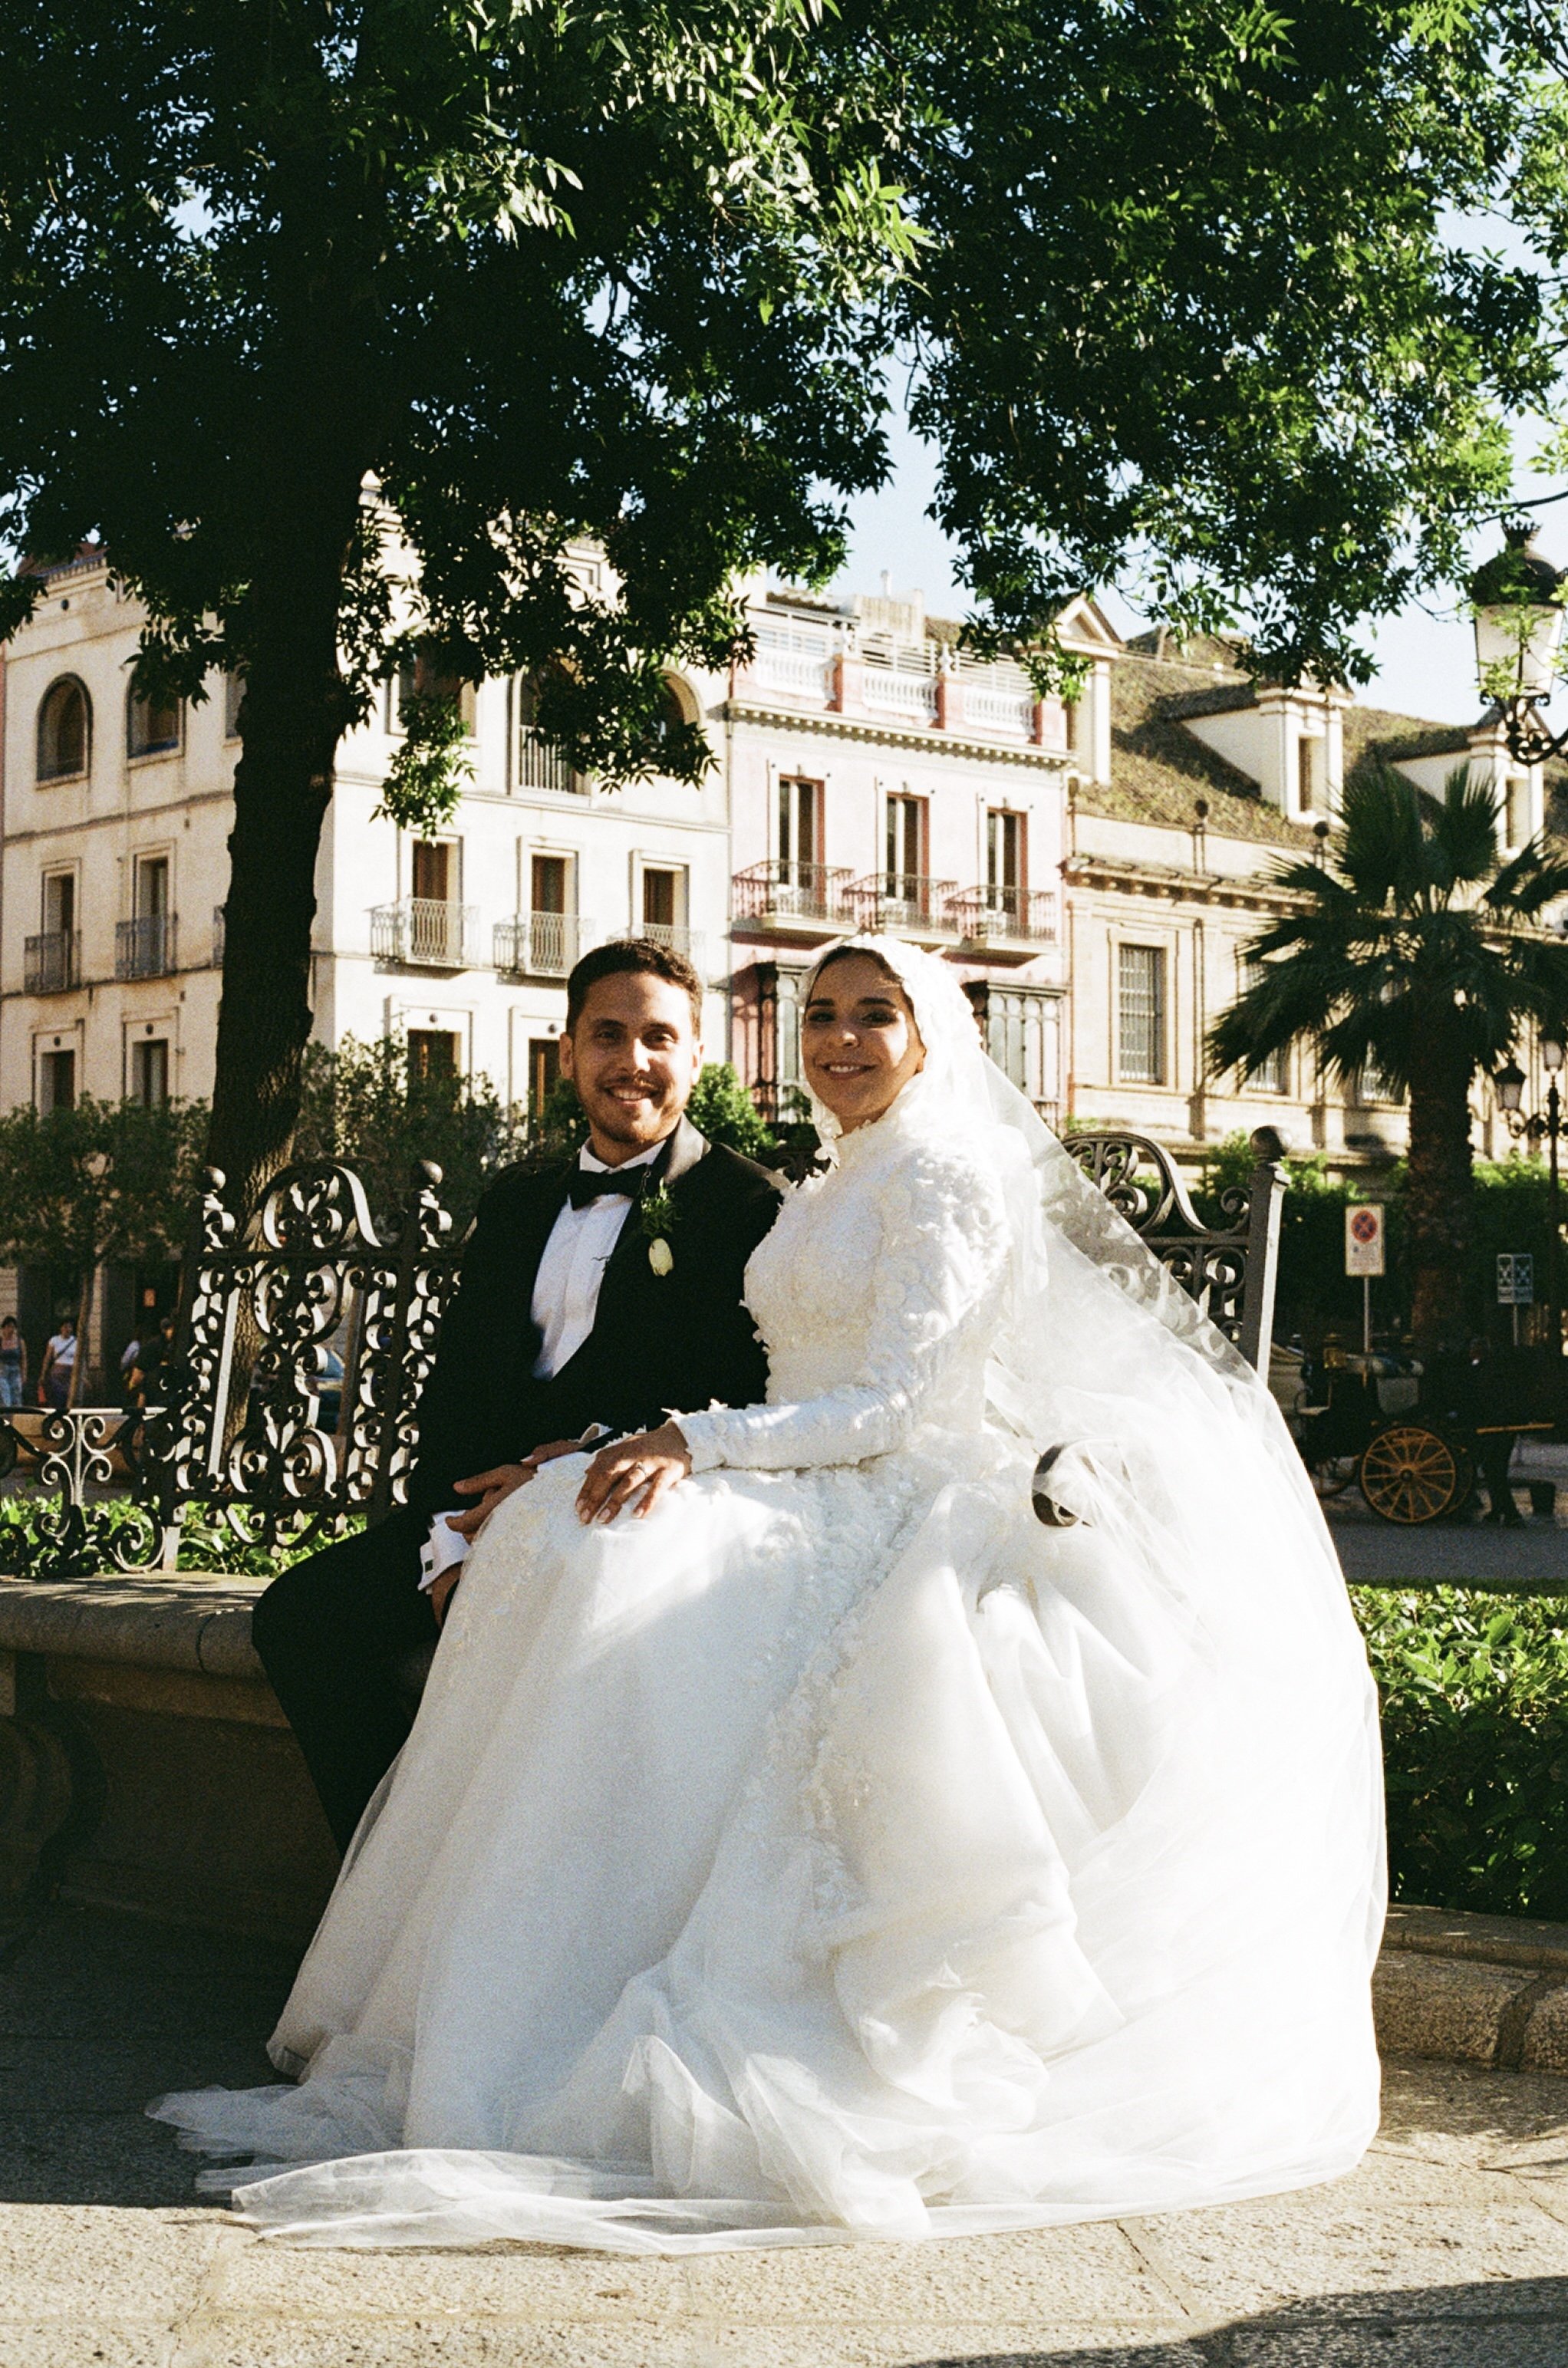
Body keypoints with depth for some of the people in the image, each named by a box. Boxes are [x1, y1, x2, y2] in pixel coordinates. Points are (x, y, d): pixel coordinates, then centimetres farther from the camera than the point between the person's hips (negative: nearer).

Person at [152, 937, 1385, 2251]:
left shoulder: (948, 1179, -3)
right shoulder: (832, 1194, 24)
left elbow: (896, 1400, -13)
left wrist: (697, 1441, -21)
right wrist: (668, 1449, 3)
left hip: (894, 1506, -8)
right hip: (820, 1498, 8)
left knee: (630, 1570, -31)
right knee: (561, 1537, -18)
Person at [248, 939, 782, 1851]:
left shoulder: (750, 1208, -2)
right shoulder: (517, 1204, 19)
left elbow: (738, 1406, -11)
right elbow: (458, 1382, 13)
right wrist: (448, 1538, -6)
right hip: (488, 1505, 7)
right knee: (301, 1611, -11)